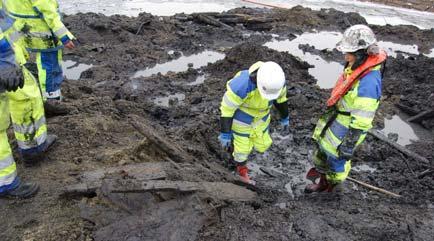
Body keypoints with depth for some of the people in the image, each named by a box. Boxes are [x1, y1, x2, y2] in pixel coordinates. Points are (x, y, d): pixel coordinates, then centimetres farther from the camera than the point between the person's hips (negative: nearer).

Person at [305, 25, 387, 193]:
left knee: (335, 156, 13)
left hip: (348, 127, -8)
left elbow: (362, 119, -28)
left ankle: (334, 185, 42)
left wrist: (350, 144, -21)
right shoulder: (358, 66, -6)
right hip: (337, 118, 9)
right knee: (322, 149, 22)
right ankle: (323, 181, 46)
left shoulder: (368, 81, -34)